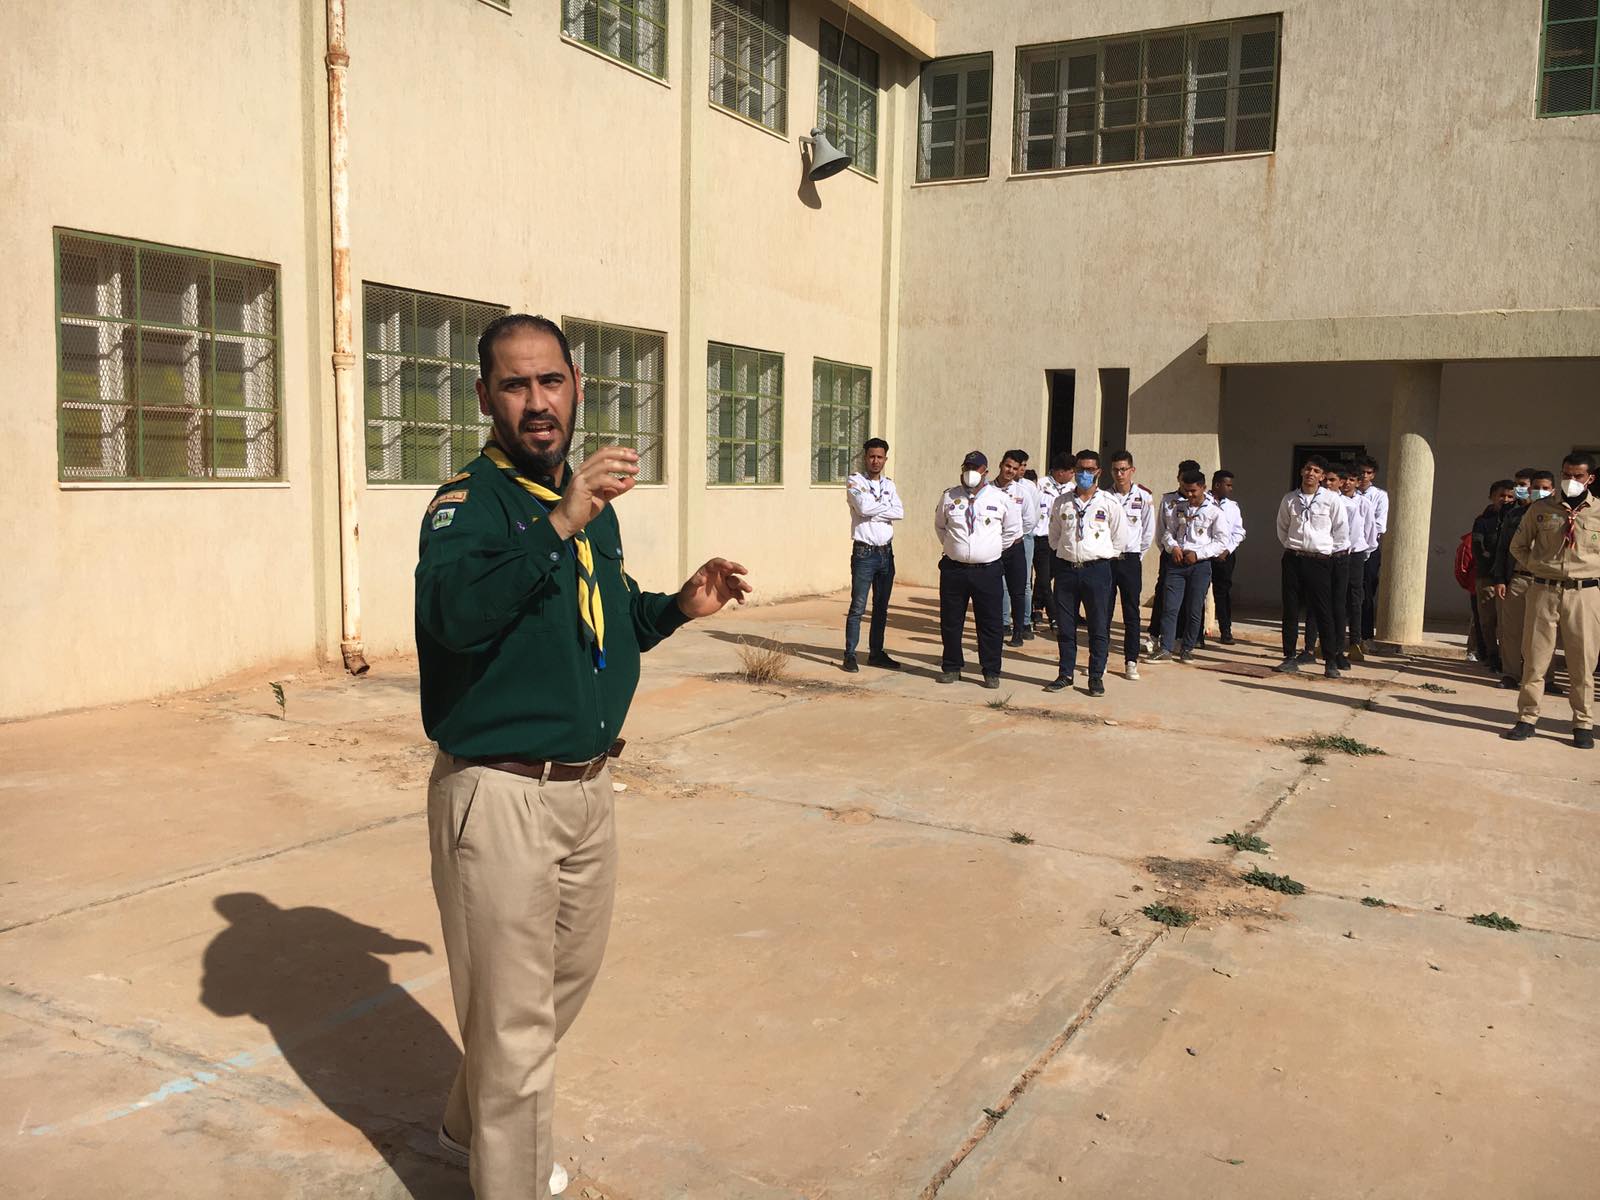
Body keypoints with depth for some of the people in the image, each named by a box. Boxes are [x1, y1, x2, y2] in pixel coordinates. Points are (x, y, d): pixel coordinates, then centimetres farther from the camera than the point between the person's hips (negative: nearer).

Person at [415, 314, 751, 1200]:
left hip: (589, 785, 8)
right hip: (501, 792, -8)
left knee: (570, 976, 24)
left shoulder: (592, 505, 8)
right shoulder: (468, 503, -15)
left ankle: (473, 1124, 48)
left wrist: (678, 607, 4)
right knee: (515, 1020, 4)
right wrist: (557, 525, -44)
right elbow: (451, 610, -35)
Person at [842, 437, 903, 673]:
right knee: (858, 607, -5)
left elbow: (899, 512, -4)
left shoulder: (889, 484, 12)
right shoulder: (855, 481, -3)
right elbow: (863, 507, -21)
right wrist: (886, 506, -7)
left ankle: (876, 652, 20)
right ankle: (850, 654, 1)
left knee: (882, 607, 11)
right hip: (864, 553, -6)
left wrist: (873, 509, -13)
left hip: (886, 552, 6)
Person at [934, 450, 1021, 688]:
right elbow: (939, 526, 20)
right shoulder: (948, 497, 4)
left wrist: (995, 549, 10)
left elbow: (1013, 529, 13)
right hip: (953, 569, 1)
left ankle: (991, 672, 12)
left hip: (987, 571, -1)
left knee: (990, 623, 2)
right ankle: (951, 668, 21)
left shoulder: (1000, 498, 0)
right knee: (950, 622, 8)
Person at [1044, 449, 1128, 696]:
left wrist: (1103, 557, 8)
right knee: (1064, 626, 8)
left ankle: (1096, 676, 12)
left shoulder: (1110, 503, 0)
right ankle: (1065, 674, 19)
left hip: (1097, 570, -2)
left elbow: (1119, 539, 7)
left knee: (1099, 627, 2)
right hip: (1066, 569, 2)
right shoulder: (1061, 502, 7)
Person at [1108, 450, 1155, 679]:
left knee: (1131, 613, 1)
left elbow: (1149, 532, 6)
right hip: (1105, 558, 1)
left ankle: (1131, 661, 6)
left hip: (1130, 560, -1)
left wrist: (1138, 556, 7)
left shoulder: (1144, 497, 0)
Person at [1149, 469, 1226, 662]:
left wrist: (1198, 554, -14)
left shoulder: (1214, 510, -2)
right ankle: (1165, 648, 1)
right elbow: (1168, 532, 14)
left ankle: (1187, 648, 16)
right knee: (1170, 606, -3)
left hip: (1200, 564, -3)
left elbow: (1220, 542, -4)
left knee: (1194, 609, 4)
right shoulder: (1178, 508, 11)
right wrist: (1172, 546, -7)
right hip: (1176, 562, 3)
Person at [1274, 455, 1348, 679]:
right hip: (1293, 558, 3)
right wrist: (1289, 547, 13)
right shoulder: (1289, 499, 6)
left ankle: (1331, 662, 2)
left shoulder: (1333, 500, -4)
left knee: (1324, 612, -3)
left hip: (1319, 560, -3)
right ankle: (1290, 658, 12)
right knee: (1290, 610, 5)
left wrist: (1329, 552, 5)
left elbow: (1341, 531, 3)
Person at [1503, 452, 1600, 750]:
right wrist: (1535, 568, 6)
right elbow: (1518, 545, 16)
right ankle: (1527, 719, 11)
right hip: (1544, 591, 1)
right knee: (1534, 658, 3)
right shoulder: (1541, 508, 6)